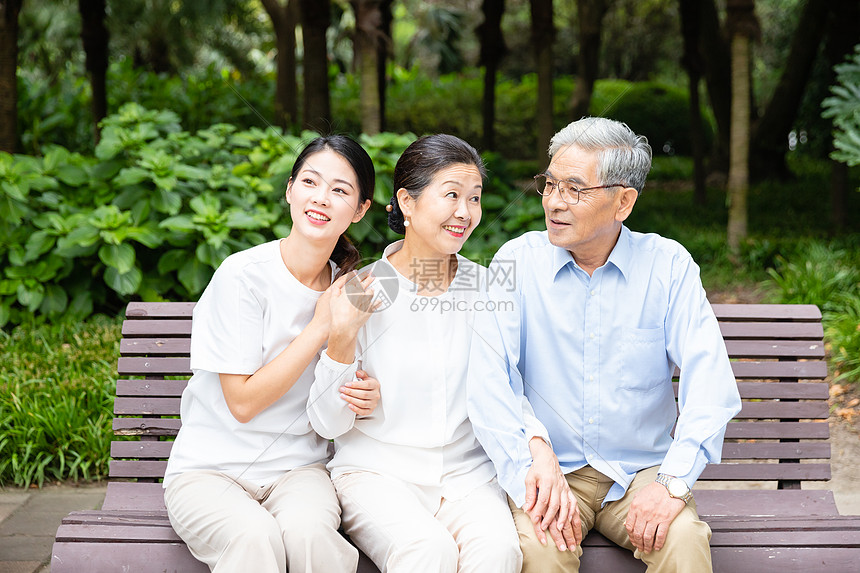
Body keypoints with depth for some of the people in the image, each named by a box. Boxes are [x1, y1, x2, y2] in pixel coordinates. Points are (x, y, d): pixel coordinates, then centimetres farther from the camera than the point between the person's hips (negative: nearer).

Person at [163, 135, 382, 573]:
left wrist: (365, 396, -10)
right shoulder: (244, 275, -11)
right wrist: (321, 326, -14)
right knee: (256, 537, -35)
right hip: (209, 469, -3)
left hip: (298, 468, 4)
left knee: (307, 532, -31)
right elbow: (243, 402, -13)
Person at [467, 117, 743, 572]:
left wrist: (673, 480, -23)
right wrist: (531, 464, -26)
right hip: (553, 470, 0)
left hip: (641, 471, 1)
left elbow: (710, 384, -9)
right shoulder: (517, 261, -1)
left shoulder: (668, 265, -1)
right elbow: (488, 384, -11)